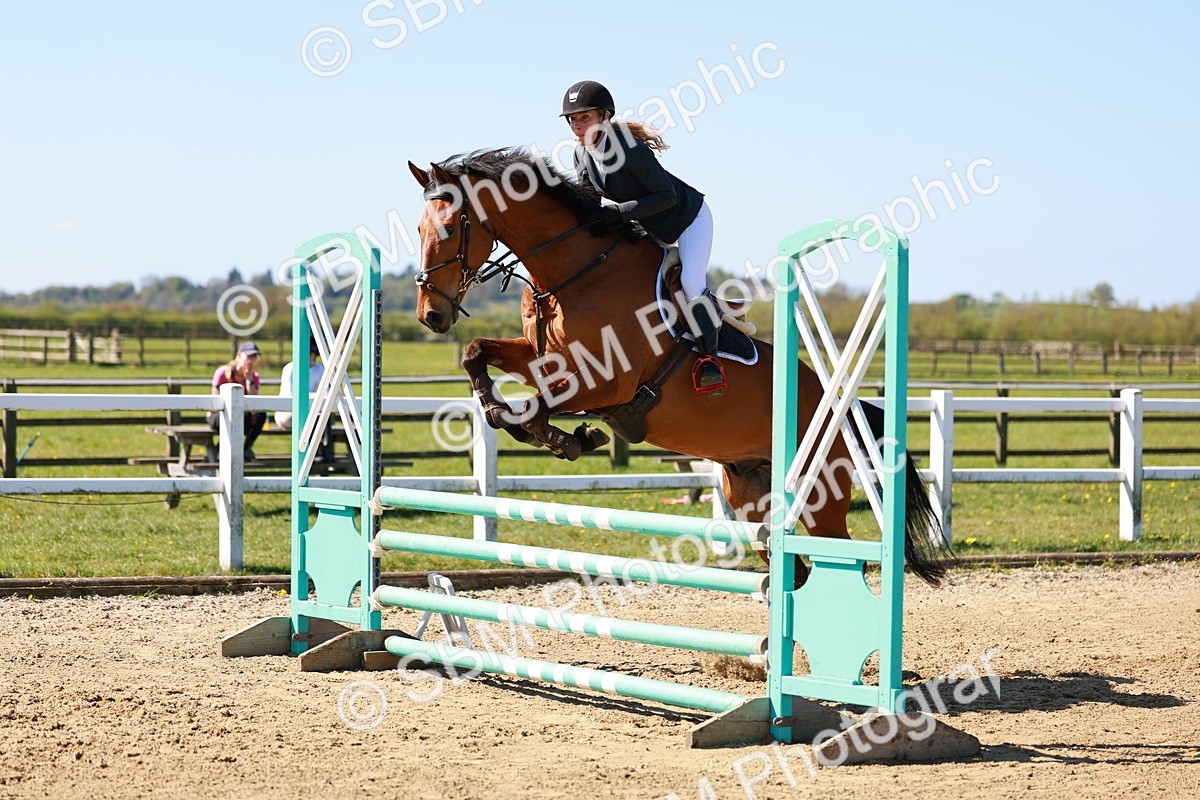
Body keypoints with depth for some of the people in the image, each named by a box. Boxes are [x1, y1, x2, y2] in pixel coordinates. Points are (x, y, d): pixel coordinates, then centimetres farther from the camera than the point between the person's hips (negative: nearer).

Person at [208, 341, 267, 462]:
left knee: (261, 414, -28)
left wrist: (249, 379, -18)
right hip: (217, 416, -4)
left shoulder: (254, 377, 0)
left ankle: (246, 449, -15)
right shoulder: (223, 373, -12)